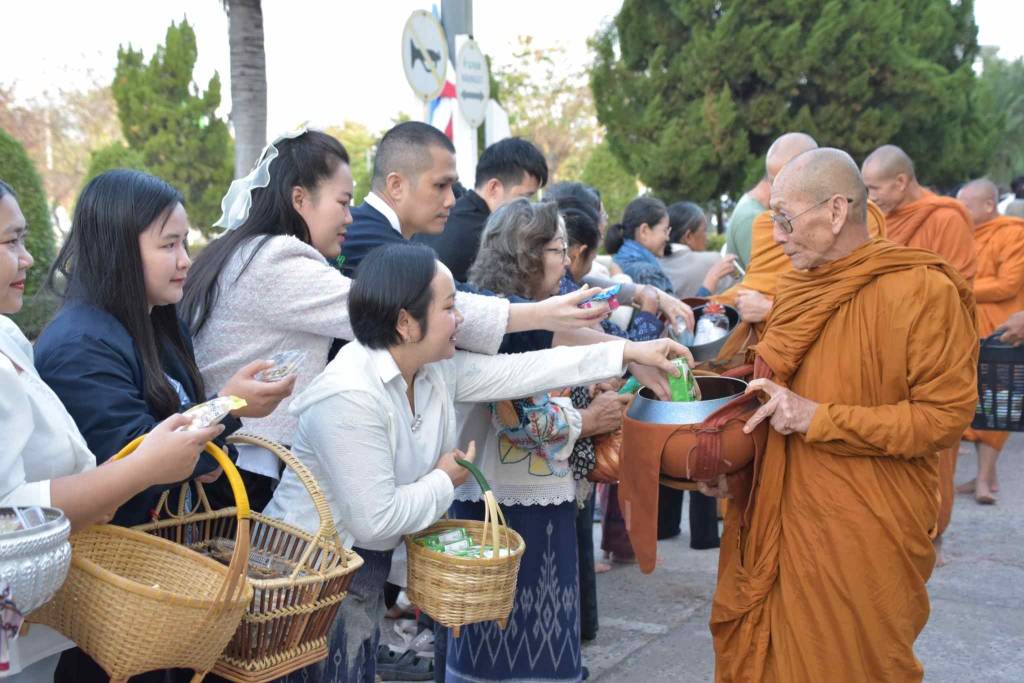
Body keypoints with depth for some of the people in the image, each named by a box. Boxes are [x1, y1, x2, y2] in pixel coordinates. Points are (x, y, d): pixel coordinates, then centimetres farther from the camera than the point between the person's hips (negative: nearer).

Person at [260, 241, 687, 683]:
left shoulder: (436, 370, -2)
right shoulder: (350, 398, -29)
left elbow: (517, 371, 2)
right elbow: (376, 519, -30)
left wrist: (626, 353, 2)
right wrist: (445, 481, -13)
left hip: (367, 564, 8)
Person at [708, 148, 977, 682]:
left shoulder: (923, 291, -14)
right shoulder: (795, 287, 9)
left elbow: (946, 416, -16)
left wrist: (819, 419, -19)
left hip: (865, 538, -6)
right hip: (781, 521, 6)